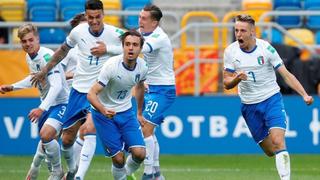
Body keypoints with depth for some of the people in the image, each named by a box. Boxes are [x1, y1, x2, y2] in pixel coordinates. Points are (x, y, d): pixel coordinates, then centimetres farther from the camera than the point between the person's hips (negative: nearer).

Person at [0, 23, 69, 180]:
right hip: (46, 102, 9)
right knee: (45, 138, 21)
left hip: (61, 102, -9)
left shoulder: (47, 56, -26)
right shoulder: (29, 57, 3)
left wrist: (42, 108, -42)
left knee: (46, 135, -26)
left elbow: (57, 86, -35)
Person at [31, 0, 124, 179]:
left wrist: (107, 49, -19)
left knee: (90, 129, -27)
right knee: (67, 139, 10)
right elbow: (64, 49, 15)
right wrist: (45, 69, 22)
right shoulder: (78, 32, -5)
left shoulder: (115, 34, -14)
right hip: (79, 90, 4)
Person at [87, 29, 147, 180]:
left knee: (139, 153, -9)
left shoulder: (142, 67, -8)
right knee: (118, 158, -9)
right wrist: (103, 111, -45)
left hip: (126, 112, 4)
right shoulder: (111, 66, -25)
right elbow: (91, 94, -28)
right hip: (104, 113, -4)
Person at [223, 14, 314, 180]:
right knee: (269, 151, 4)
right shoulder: (230, 51, -4)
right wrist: (236, 79, -24)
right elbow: (227, 84, 0)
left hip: (272, 99, -3)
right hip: (249, 106, 3)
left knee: (277, 142, -22)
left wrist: (304, 95, -18)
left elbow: (286, 75, -8)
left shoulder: (266, 48, -11)